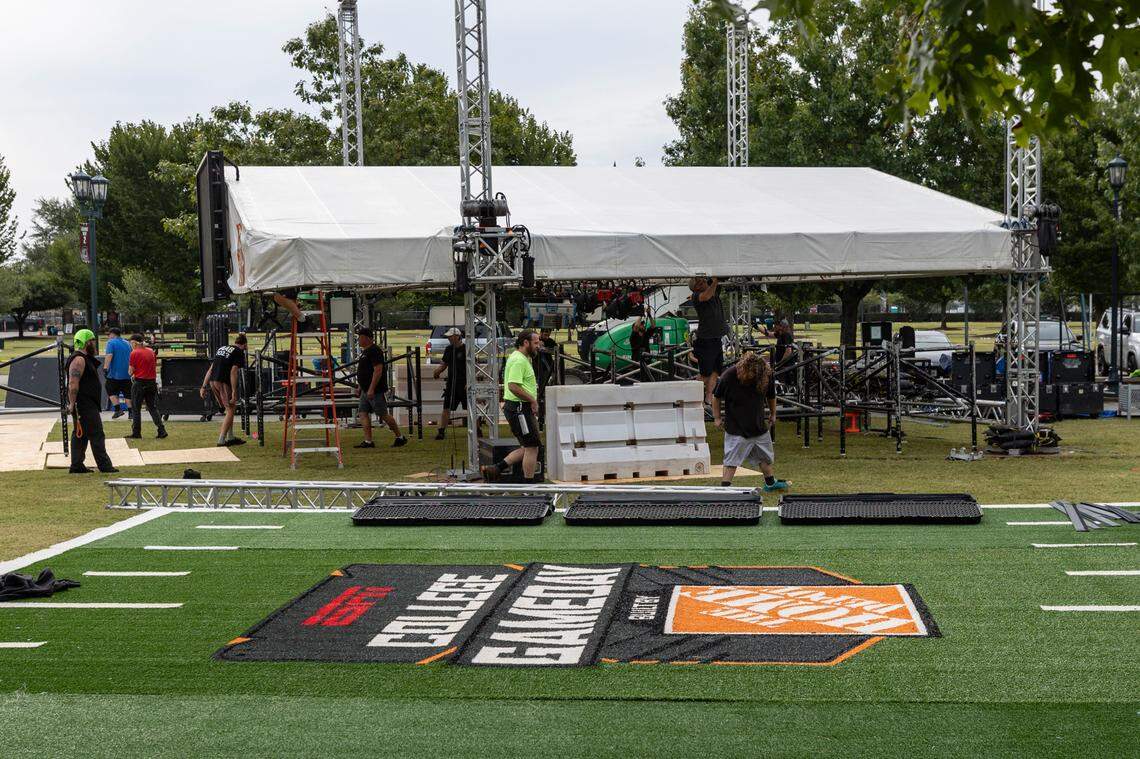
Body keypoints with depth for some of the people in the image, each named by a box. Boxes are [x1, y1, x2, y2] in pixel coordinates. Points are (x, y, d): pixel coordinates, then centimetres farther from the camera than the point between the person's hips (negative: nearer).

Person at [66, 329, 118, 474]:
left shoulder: (85, 359, 19)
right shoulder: (79, 360, -15)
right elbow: (73, 384, -23)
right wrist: (72, 404, -27)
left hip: (87, 405, 11)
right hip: (84, 406, -11)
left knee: (80, 435, 11)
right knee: (96, 435, -9)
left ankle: (77, 465, 14)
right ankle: (104, 465, -9)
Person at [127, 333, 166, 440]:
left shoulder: (134, 353, -10)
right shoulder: (151, 351, 7)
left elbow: (131, 371, -9)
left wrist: (132, 374, 14)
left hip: (139, 383, -5)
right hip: (152, 382, 5)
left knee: (136, 409, 6)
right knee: (153, 408, 10)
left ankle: (136, 433, 8)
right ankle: (162, 430, -1)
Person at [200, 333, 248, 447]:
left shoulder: (222, 348, 23)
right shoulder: (239, 352, 0)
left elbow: (211, 369, 19)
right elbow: (233, 372, -11)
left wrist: (204, 386, 19)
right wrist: (234, 392, -13)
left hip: (212, 381, 7)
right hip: (223, 382, -7)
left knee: (231, 409, 20)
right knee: (230, 410, 3)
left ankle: (231, 437, 24)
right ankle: (221, 440, -3)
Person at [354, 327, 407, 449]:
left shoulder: (374, 351, -16)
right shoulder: (365, 351, 16)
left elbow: (378, 371, -23)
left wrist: (371, 389, -26)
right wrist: (360, 387, 23)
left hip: (375, 390, -10)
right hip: (366, 390, 10)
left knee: (383, 414, -4)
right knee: (362, 413, 4)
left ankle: (400, 437, 7)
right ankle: (368, 441, 4)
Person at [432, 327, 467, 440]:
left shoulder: (466, 349, -9)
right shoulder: (448, 349, 11)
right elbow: (444, 364, 18)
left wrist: (469, 383, -18)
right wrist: (437, 371, -3)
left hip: (463, 384, -5)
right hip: (451, 384, 5)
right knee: (446, 409, 3)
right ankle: (441, 431, 6)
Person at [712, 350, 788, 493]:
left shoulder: (766, 376, -12)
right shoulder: (729, 376, -21)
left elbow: (771, 396, 10)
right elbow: (716, 397, -4)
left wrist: (773, 414, 21)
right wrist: (717, 418, 0)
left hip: (760, 426, 4)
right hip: (736, 428, -4)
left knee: (765, 457, 19)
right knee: (731, 460, -7)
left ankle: (770, 483, 37)